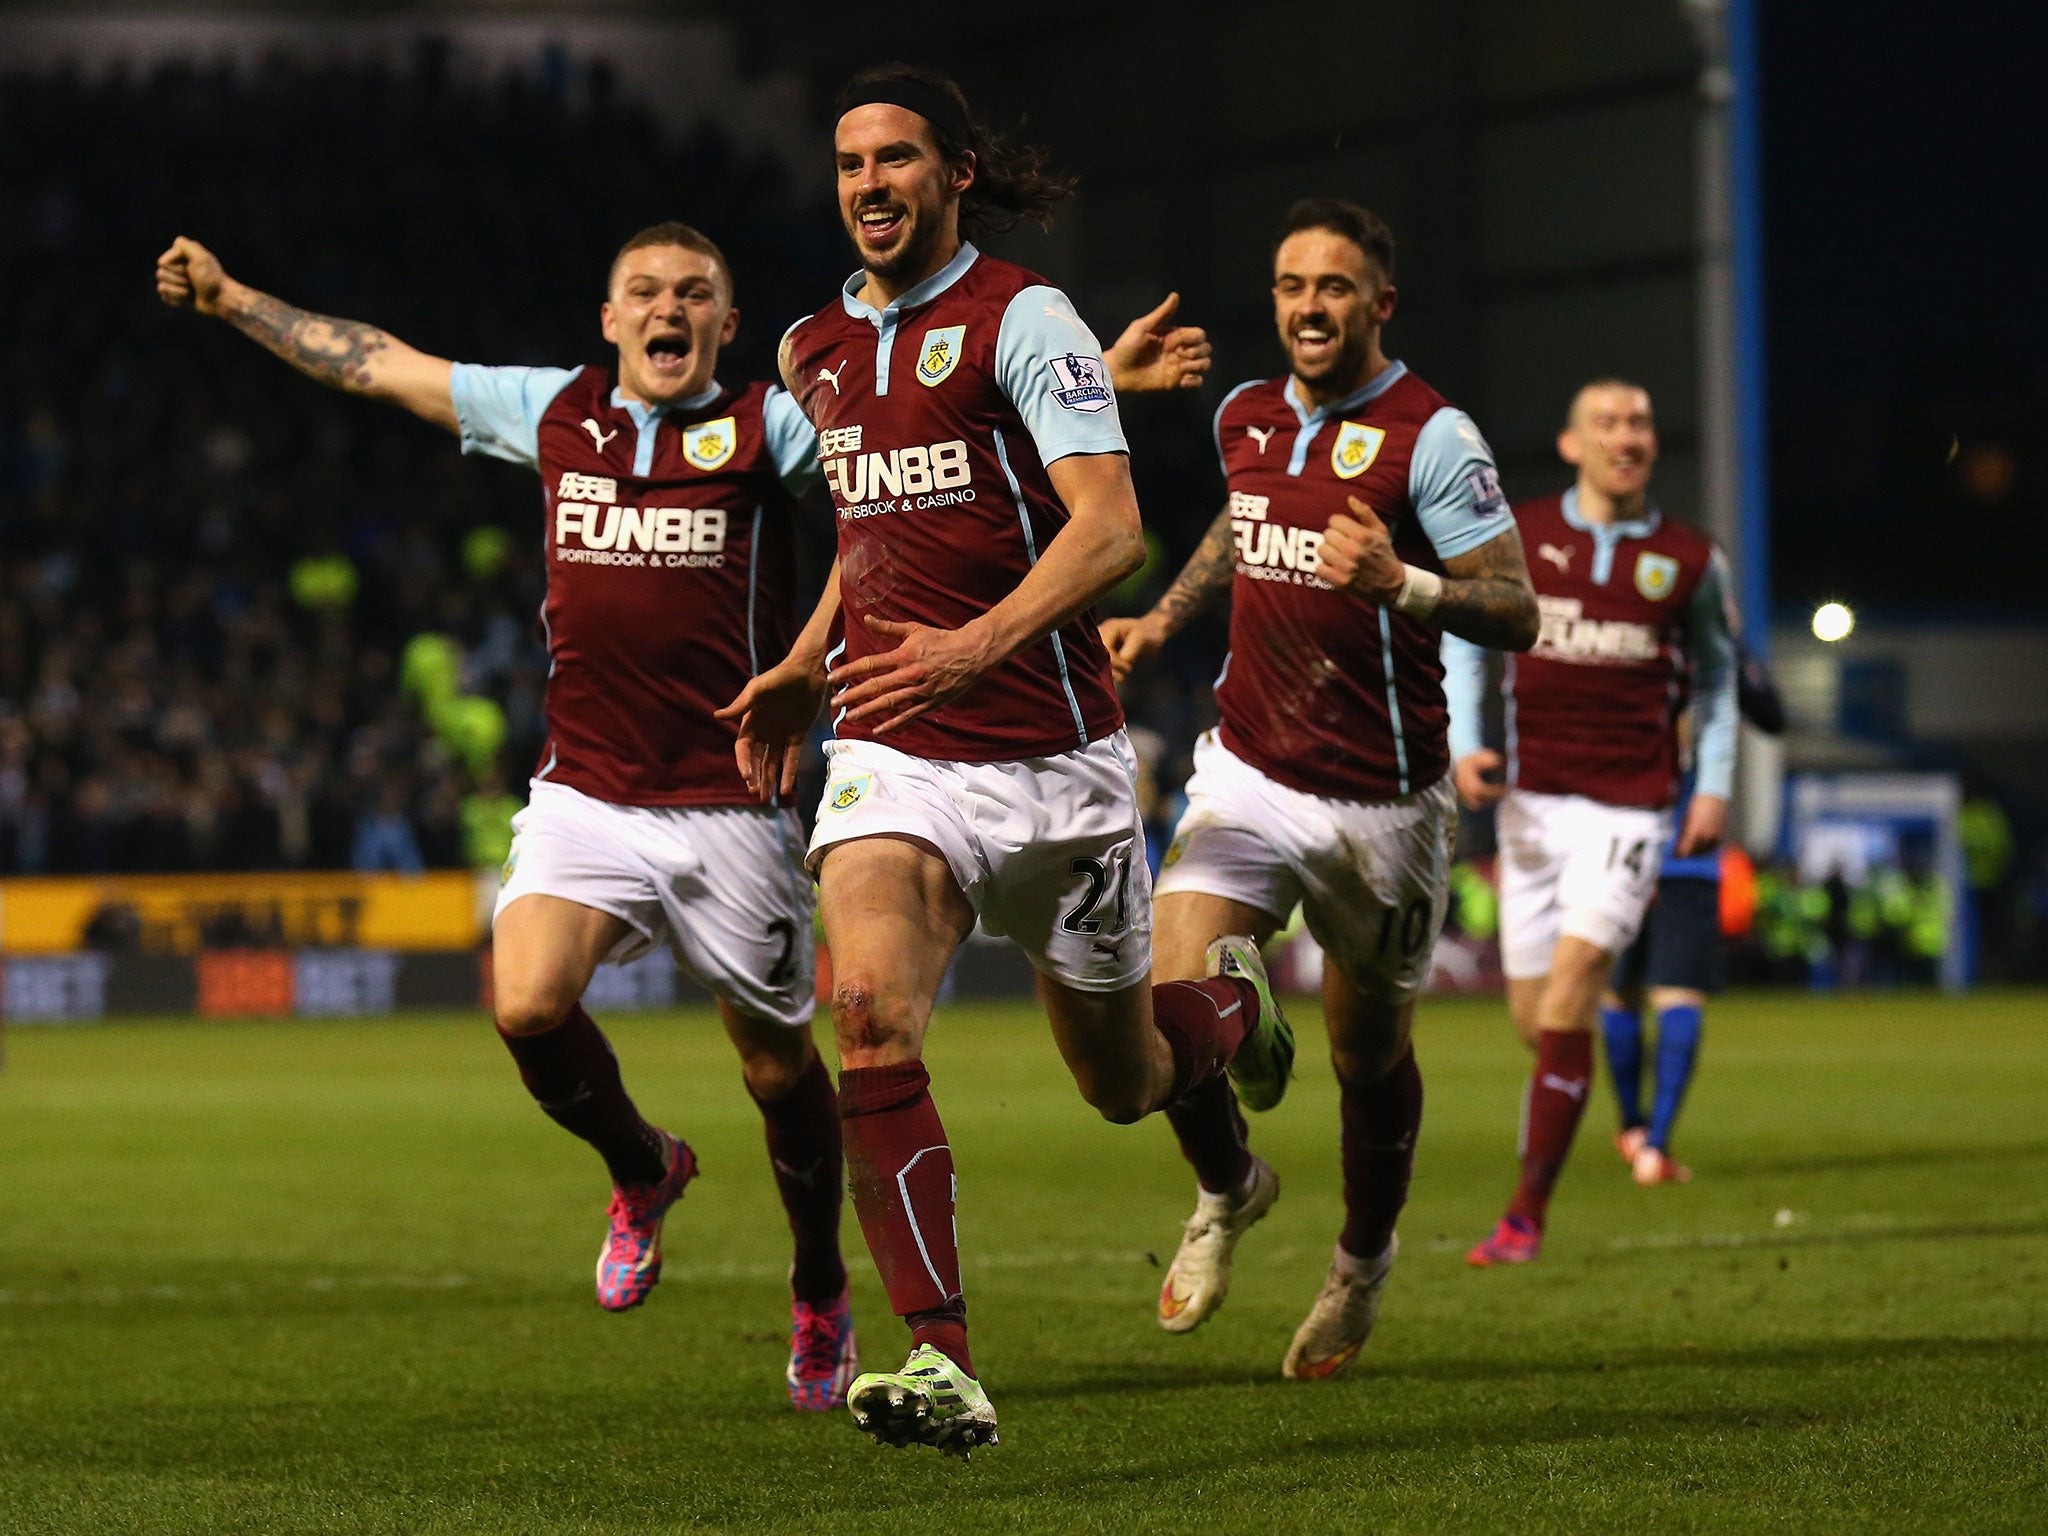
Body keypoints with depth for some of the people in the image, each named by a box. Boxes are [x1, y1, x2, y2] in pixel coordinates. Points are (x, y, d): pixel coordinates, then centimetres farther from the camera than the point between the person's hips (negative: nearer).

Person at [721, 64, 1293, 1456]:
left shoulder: (1022, 320, -9)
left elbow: (1110, 528, -19)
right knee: (873, 1019, -23)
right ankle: (944, 1367, -25)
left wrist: (977, 644, -33)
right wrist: (806, 667, 16)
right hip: (892, 755, 4)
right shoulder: (819, 351, 11)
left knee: (1120, 1078, 11)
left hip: (1053, 753, -4)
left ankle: (1231, 1004, 49)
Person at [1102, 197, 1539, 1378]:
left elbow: (1517, 613, -16)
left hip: (1381, 802, -4)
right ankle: (1228, 1192, 16)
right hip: (1250, 771, 4)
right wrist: (1164, 617, 18)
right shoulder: (1247, 418, 5)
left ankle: (1364, 1265, 36)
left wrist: (1401, 583, -32)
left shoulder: (1433, 437, -14)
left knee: (1370, 1053, 9)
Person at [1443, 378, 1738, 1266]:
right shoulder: (1517, 537, 4)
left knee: (1568, 998, -14)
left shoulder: (1689, 560, 5)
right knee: (1532, 1015, 1)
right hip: (1532, 799, 2)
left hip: (1629, 807, -2)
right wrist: (1462, 745, -1)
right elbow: (1463, 639, 14)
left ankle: (1526, 1216, -11)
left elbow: (1716, 675, 18)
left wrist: (1714, 786, 7)